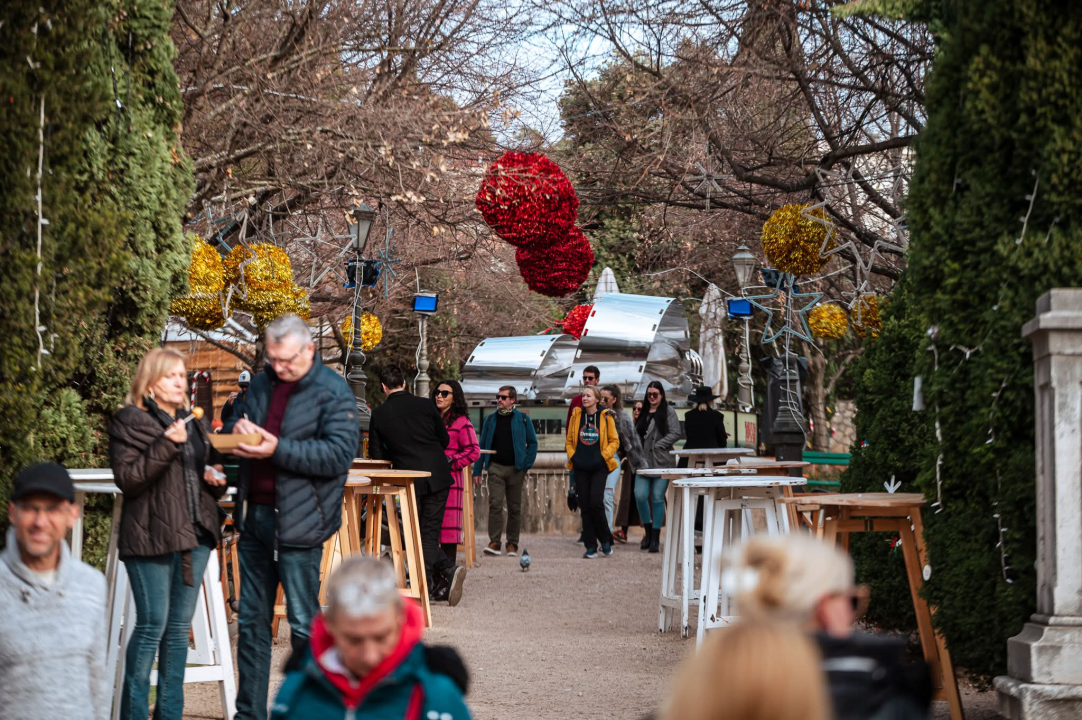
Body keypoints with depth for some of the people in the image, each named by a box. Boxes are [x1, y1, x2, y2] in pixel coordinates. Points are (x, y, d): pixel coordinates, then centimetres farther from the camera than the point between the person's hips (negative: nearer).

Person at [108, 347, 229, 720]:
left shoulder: (191, 422, 18)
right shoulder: (129, 421, -3)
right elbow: (127, 477, -13)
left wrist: (214, 477, 7)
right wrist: (166, 444, -21)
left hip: (195, 535, 7)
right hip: (152, 536, -7)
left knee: (179, 628, 9)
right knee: (152, 626, -9)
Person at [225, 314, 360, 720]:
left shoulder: (333, 393, -7)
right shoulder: (261, 385, 13)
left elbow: (340, 453, -17)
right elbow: (229, 431, 22)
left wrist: (278, 450, -23)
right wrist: (237, 429, -3)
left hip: (298, 523, -7)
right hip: (254, 518, 7)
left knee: (304, 625, -1)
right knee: (252, 622, 11)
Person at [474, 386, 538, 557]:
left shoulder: (523, 419, 4)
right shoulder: (490, 420, 9)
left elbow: (532, 443, 6)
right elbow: (482, 446, 10)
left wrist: (526, 465, -4)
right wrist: (477, 470, 3)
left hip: (515, 469, 0)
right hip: (496, 467, 0)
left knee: (515, 507, 5)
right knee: (495, 504, -12)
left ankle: (512, 544, 12)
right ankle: (494, 542, -14)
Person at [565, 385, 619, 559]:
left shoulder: (606, 417, 1)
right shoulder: (576, 416, 9)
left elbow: (614, 441, 4)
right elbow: (570, 440, 16)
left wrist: (604, 455, -9)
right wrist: (572, 456, 1)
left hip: (599, 467, -3)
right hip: (581, 468, 3)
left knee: (596, 502, -15)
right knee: (585, 505, 2)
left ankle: (606, 541, 3)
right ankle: (590, 547, 7)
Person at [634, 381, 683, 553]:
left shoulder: (668, 411, 1)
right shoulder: (644, 413, 17)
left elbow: (675, 433, -7)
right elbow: (636, 433, 20)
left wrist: (657, 446, -11)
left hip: (661, 461, -4)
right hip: (644, 461, 5)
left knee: (658, 498, -4)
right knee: (640, 496, -6)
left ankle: (656, 538, 4)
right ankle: (648, 530, 15)